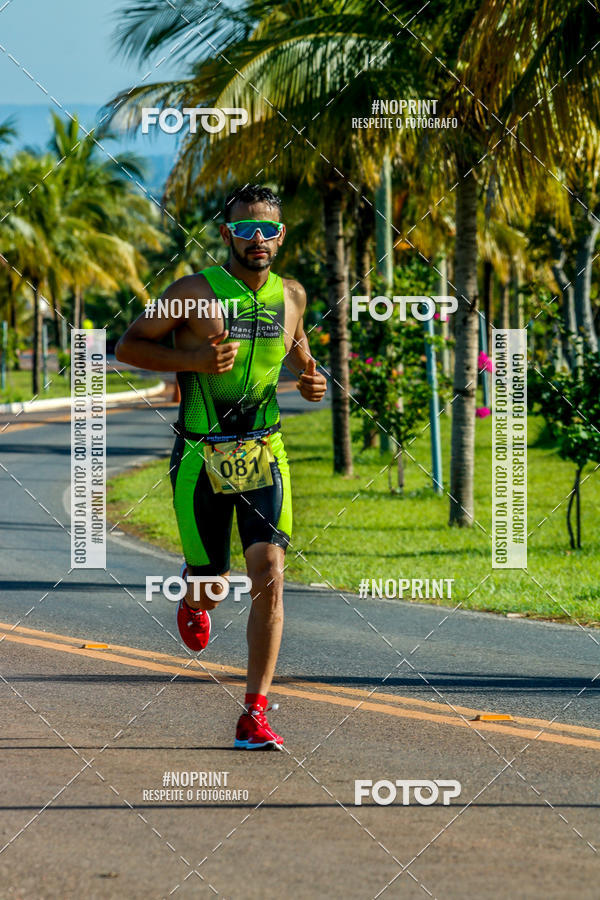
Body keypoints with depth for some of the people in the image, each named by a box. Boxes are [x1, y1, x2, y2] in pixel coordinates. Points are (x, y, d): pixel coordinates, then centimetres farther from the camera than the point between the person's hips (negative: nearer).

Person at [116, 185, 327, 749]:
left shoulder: (291, 295, 4)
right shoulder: (195, 293, -8)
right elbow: (128, 347, -4)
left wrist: (310, 379, 2)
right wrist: (194, 359, -18)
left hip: (263, 454, 2)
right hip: (201, 456, -2)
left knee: (268, 571, -16)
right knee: (212, 589, 5)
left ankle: (254, 715, -13)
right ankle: (192, 600, 47)